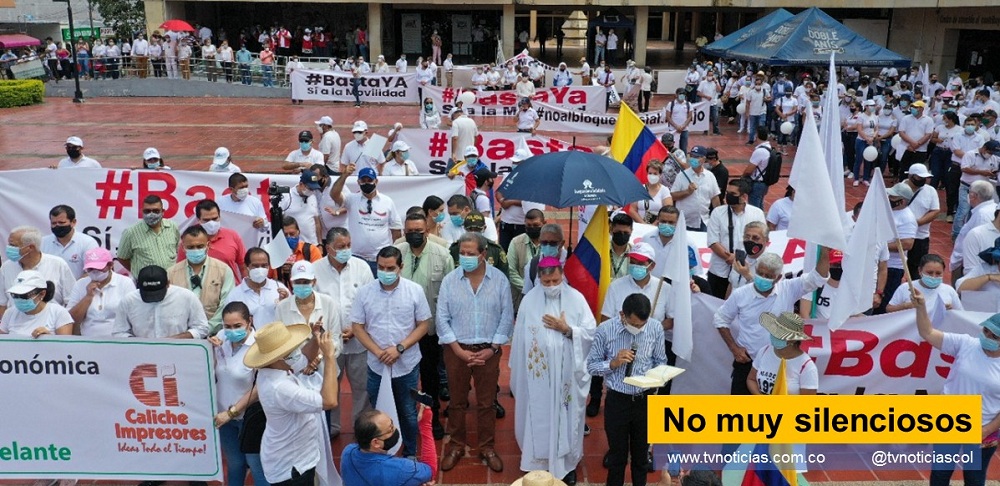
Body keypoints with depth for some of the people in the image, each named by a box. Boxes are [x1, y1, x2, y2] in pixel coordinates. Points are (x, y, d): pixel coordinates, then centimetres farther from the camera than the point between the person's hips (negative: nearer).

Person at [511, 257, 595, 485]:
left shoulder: (576, 298, -5)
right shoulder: (529, 300, -4)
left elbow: (592, 332, -4)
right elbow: (520, 339, -1)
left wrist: (567, 329, -17)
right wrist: (518, 373, 1)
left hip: (567, 373, 0)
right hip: (537, 374, 0)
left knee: (567, 418, 10)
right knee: (539, 418, 8)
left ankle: (567, 464, 26)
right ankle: (539, 462, 25)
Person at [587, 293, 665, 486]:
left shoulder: (656, 329, -8)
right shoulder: (605, 330, -14)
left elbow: (660, 361, 4)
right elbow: (591, 365, -7)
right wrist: (613, 363, -24)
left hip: (646, 400, 2)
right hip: (617, 400, -2)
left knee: (641, 452, 20)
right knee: (617, 454, 14)